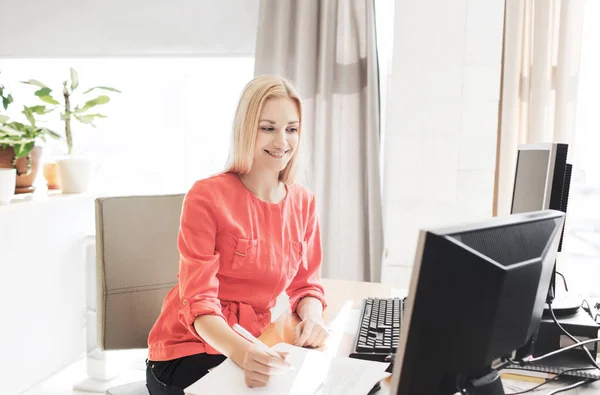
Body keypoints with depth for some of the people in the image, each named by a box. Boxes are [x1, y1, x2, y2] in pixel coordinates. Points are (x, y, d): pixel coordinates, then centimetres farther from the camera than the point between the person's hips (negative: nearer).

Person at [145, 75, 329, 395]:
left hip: (257, 347, 5)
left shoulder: (303, 202, 1)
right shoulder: (206, 197, -15)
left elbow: (305, 284, 6)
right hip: (190, 349, -5)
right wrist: (241, 352, -38)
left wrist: (312, 318, -18)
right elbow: (199, 300, -19)